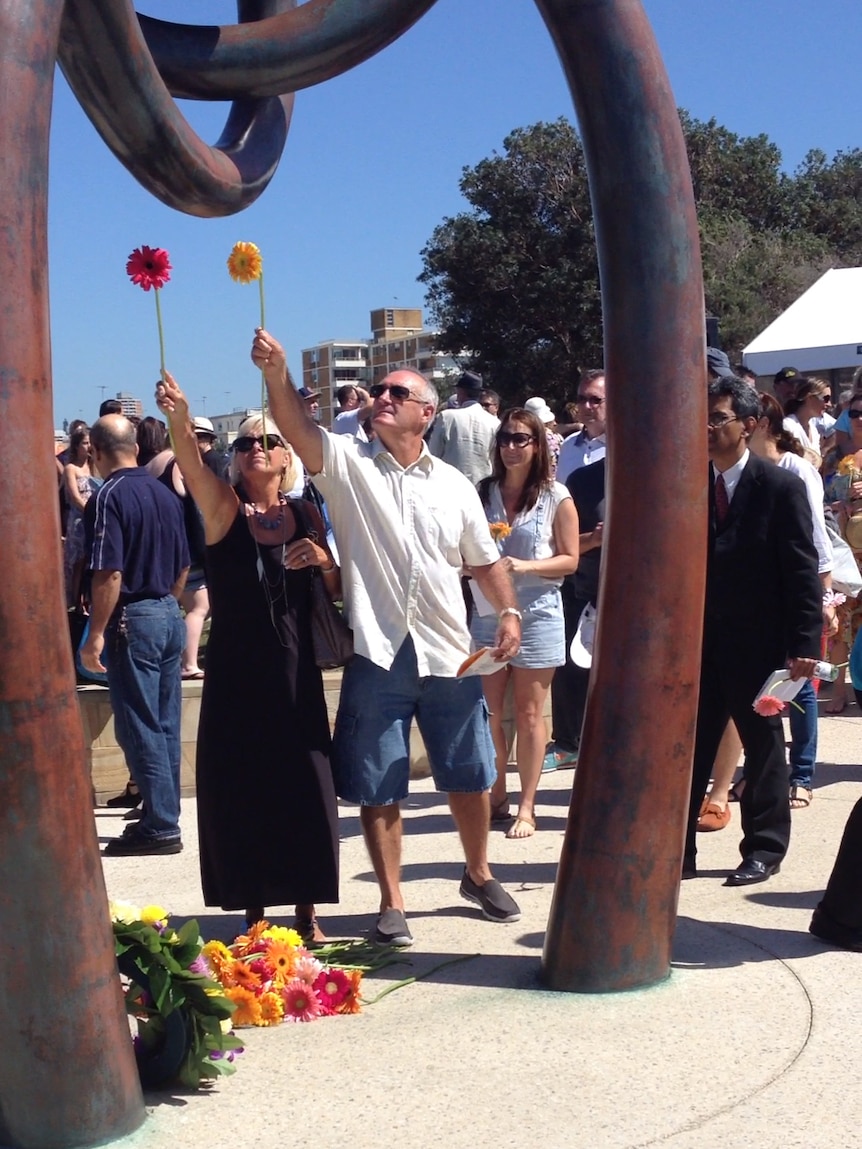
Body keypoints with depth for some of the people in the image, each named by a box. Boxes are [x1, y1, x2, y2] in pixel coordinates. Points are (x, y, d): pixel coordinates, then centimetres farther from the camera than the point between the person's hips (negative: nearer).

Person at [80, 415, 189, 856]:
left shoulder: (109, 497, -14)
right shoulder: (164, 493, 9)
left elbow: (109, 574, -20)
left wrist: (96, 634, -15)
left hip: (134, 620, -8)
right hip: (170, 615, 8)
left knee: (139, 728, -2)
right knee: (166, 726, 13)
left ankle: (161, 827, 0)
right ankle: (162, 816, 21)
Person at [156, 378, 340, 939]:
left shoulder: (306, 513, 7)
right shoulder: (224, 507, -2)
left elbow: (337, 590, 12)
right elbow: (194, 470, -24)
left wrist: (324, 559, -10)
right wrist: (180, 421, -44)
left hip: (295, 670, 2)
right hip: (235, 671, -2)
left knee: (304, 786, 3)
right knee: (239, 788, 1)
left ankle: (307, 909, 17)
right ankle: (254, 911, 15)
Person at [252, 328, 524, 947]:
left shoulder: (454, 485, 6)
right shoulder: (347, 462, -2)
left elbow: (486, 561, 13)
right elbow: (298, 427, -21)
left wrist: (510, 612, -2)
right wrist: (277, 373, -38)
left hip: (449, 655, 2)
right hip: (376, 656, -2)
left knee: (470, 777, 15)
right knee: (379, 789, 5)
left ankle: (479, 874, 38)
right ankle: (392, 903, 19)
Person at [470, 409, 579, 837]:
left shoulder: (556, 497, -3)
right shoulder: (482, 493, 6)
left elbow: (570, 560, -3)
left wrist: (525, 566, -17)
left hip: (537, 614, -3)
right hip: (487, 612, 3)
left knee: (529, 714, 3)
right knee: (487, 712, 4)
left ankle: (527, 807, 10)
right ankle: (496, 795, 20)